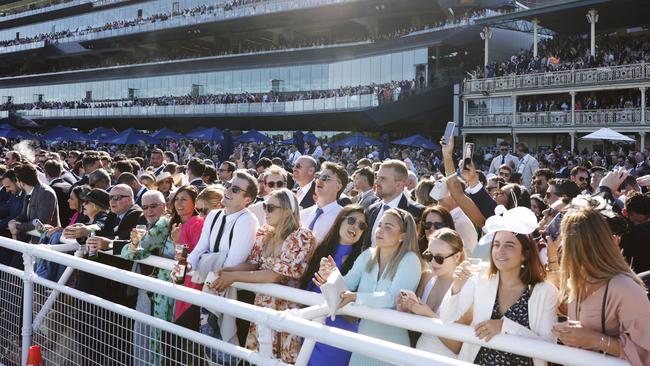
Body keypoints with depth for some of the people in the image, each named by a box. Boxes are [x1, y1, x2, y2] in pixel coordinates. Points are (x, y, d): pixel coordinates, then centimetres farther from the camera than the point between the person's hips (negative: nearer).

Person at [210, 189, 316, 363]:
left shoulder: (302, 237, -17)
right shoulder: (263, 233, 4)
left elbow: (275, 275, -22)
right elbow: (252, 265, 5)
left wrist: (233, 276, -21)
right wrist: (224, 271, -13)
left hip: (286, 308, -6)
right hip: (262, 303, 6)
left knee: (280, 359, 5)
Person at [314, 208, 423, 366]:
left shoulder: (410, 260, -12)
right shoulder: (368, 255, 4)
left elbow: (393, 298, -24)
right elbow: (347, 284, 0)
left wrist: (356, 297, -34)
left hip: (391, 343, -5)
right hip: (363, 338, 5)